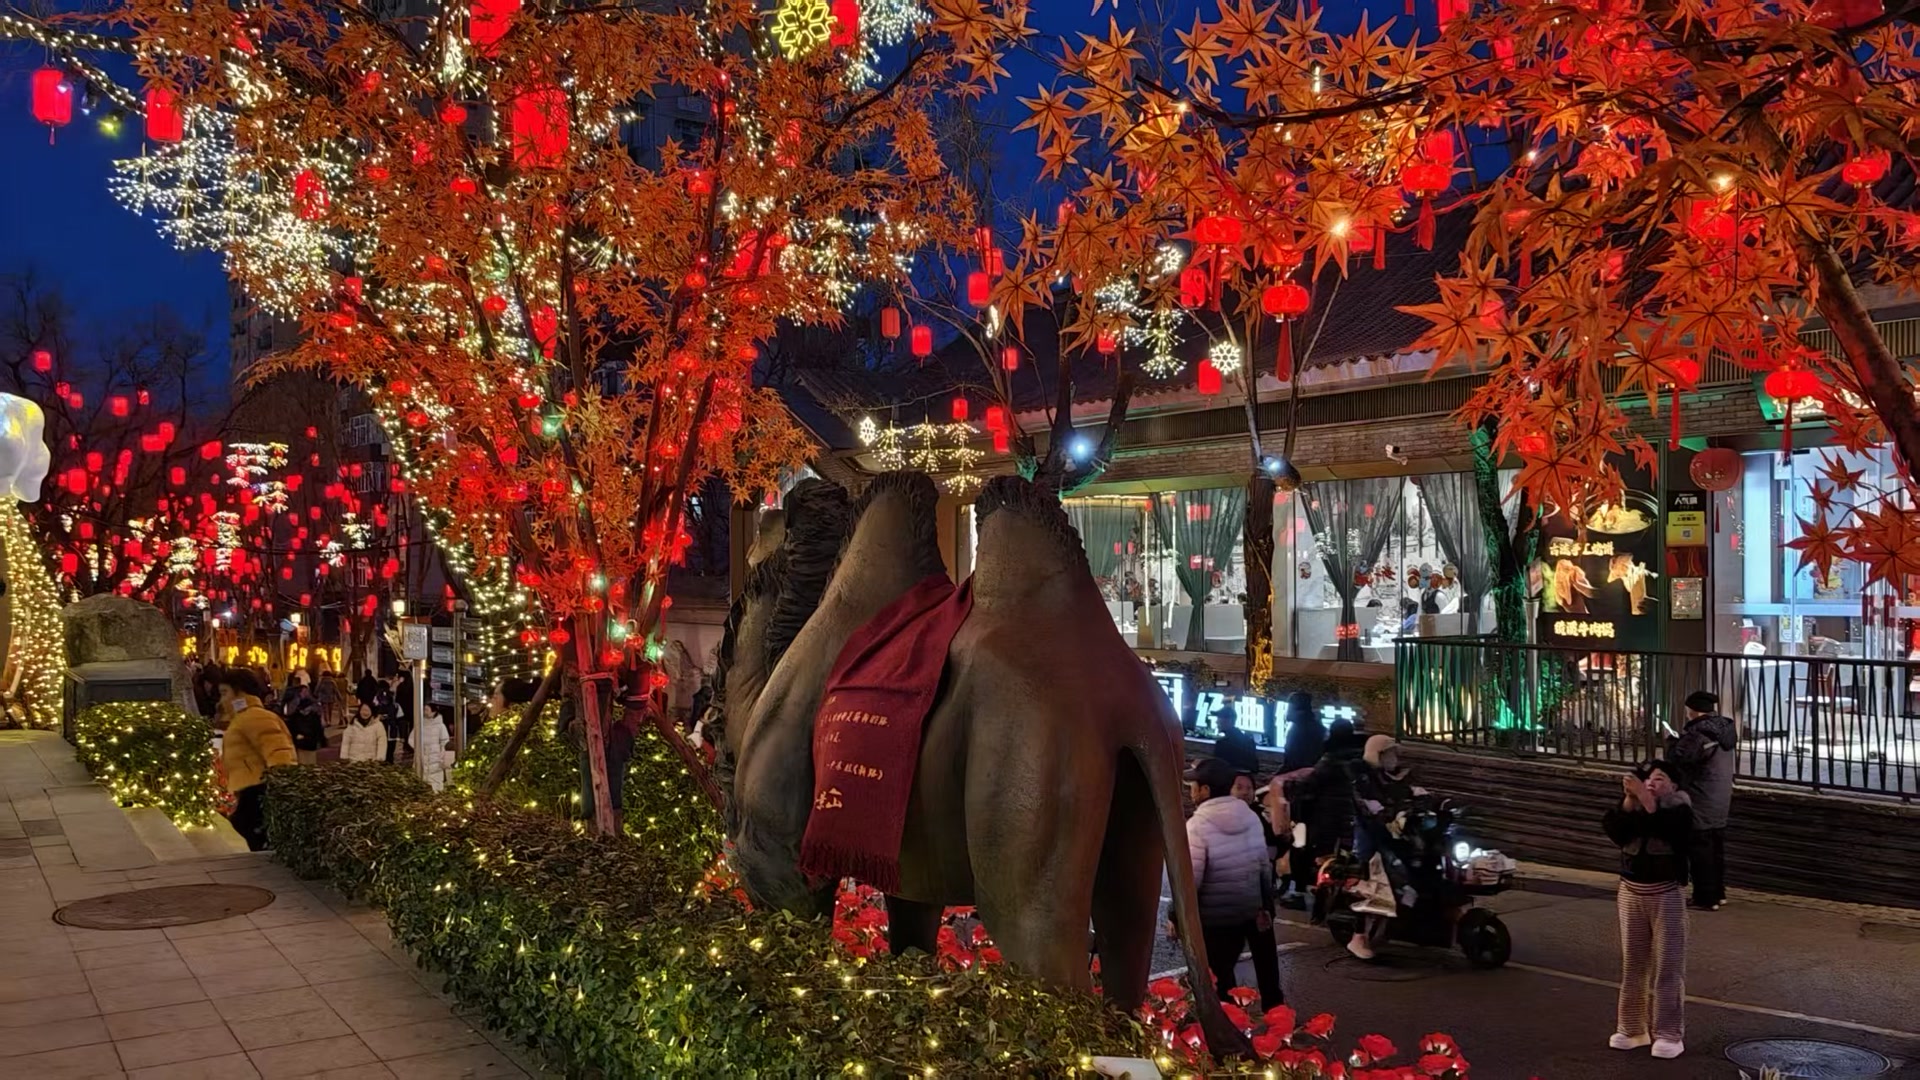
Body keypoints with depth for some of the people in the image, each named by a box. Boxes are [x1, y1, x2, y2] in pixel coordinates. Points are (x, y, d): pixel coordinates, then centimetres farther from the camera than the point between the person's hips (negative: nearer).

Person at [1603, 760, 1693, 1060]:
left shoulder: (1679, 808, -6)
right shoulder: (1631, 805, 4)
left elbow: (1668, 830, -28)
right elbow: (1615, 833, -13)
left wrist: (1645, 797, -35)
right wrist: (1629, 799, -23)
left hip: (1666, 894, -4)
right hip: (1631, 891, 4)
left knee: (1667, 965, -1)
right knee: (1632, 962, 10)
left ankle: (1669, 1033, 4)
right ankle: (1632, 1027, 18)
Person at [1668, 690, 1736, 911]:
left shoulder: (1699, 733, -23)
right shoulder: (1722, 729, 6)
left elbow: (1676, 758, -19)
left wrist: (1673, 739, -3)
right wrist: (1683, 737, 9)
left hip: (1701, 804, -9)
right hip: (1720, 801, 9)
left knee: (1700, 851, -1)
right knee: (1716, 848, 17)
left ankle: (1706, 898, 3)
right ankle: (1718, 893, 26)